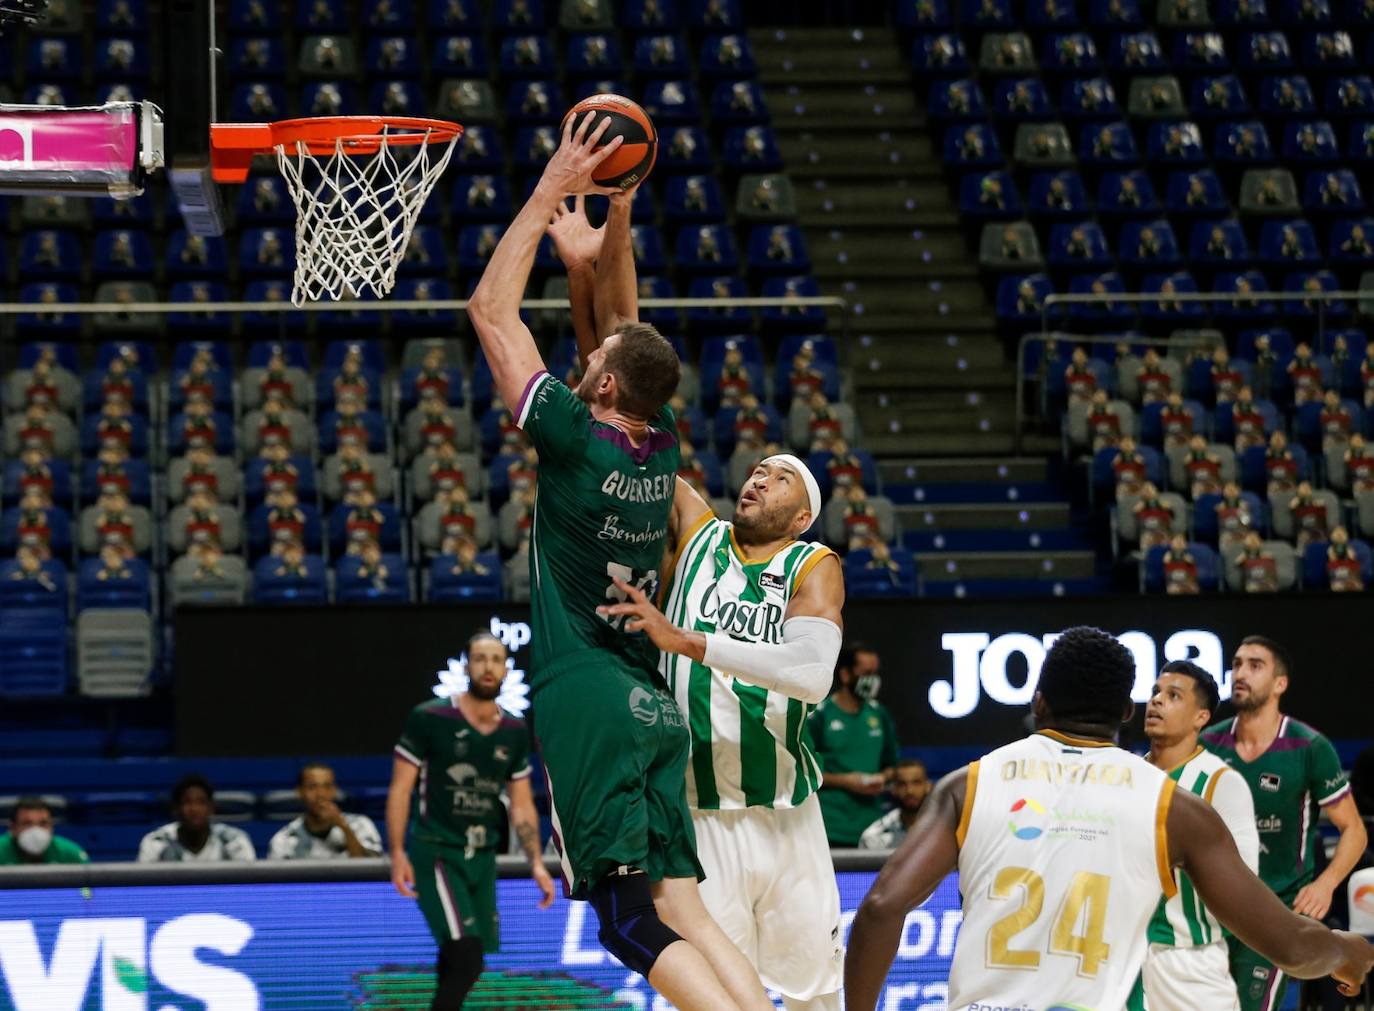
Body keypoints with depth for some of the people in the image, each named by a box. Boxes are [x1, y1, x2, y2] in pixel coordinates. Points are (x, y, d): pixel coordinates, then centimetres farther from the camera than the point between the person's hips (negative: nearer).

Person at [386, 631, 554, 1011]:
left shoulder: (514, 732, 7)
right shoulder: (429, 718, -9)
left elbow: (522, 805, 13)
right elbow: (400, 788, -6)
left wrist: (537, 864, 3)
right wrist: (397, 854, -14)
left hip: (483, 857, 6)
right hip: (436, 853, -6)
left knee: (459, 963, 8)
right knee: (466, 957, -20)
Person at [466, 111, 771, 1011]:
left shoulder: (578, 438, -9)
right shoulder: (661, 445, 8)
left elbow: (491, 309, -3)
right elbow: (622, 321, 24)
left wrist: (552, 194, 1)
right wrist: (615, 214, 18)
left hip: (588, 700, -7)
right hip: (655, 706, 7)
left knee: (635, 918, -11)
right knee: (681, 906, 5)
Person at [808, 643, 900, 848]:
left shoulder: (879, 715, 15)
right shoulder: (819, 716, -2)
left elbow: (891, 765, 24)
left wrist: (883, 778, 1)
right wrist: (844, 781, -10)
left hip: (870, 822, 5)